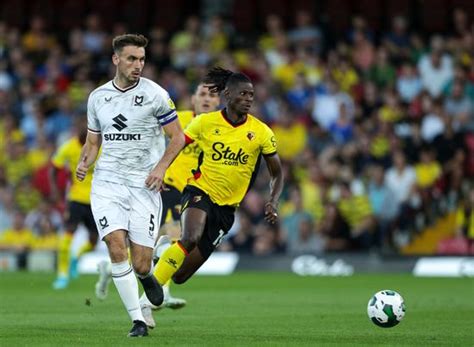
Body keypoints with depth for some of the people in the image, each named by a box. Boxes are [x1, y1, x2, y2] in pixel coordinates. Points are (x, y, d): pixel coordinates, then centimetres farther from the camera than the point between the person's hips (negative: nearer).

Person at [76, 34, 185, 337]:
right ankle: (138, 320, -9)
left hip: (144, 184, -2)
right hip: (107, 183, 2)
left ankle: (147, 276, 35)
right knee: (117, 246, -18)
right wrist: (84, 164, -2)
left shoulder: (155, 94, -3)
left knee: (141, 264, -5)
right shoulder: (97, 97, 8)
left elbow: (177, 137, 2)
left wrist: (161, 167, -14)